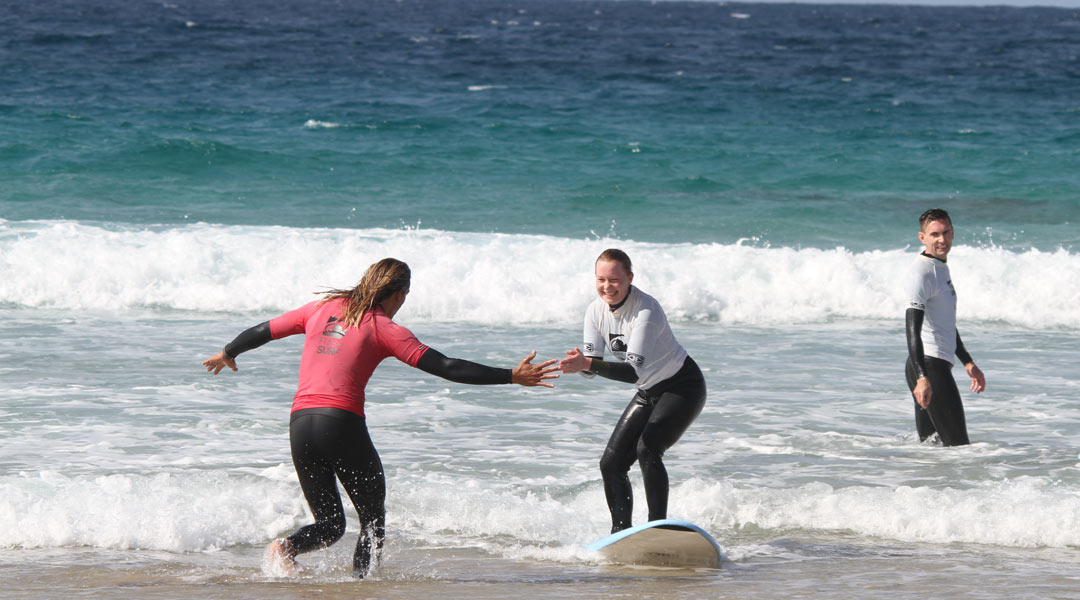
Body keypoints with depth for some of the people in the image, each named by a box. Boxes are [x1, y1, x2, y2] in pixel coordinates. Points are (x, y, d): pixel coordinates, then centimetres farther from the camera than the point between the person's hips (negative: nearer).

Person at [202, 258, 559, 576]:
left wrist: (227, 354, 46)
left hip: (300, 422, 5)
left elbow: (261, 332, 25)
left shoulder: (322, 308, 16)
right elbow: (445, 367, -5)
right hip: (342, 422, -5)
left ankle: (287, 547, -15)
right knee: (372, 517, 11)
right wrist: (512, 377, -4)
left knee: (330, 524, 13)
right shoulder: (384, 328, 2)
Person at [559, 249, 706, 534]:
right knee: (611, 463, 2)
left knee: (648, 449, -28)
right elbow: (592, 363, -8)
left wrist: (587, 364, -46)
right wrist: (580, 364, -32)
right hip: (649, 393, 8)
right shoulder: (596, 311, -8)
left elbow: (634, 371, -36)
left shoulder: (646, 311, -30)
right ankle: (620, 534, 13)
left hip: (683, 389, -8)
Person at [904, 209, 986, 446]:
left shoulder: (941, 268, 19)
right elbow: (913, 329, -22)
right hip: (928, 365, -10)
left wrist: (968, 363, 32)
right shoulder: (921, 272, -14)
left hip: (939, 364, 10)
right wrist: (921, 377, -32)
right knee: (958, 444, -12)